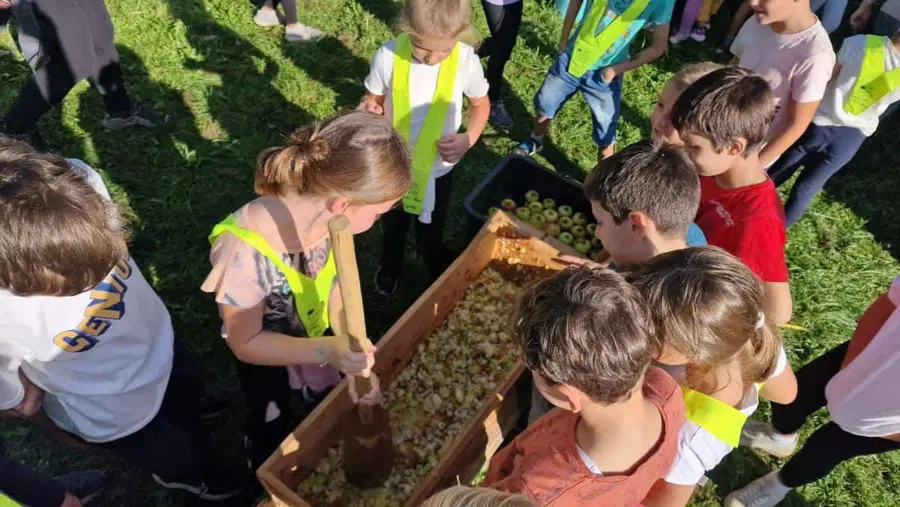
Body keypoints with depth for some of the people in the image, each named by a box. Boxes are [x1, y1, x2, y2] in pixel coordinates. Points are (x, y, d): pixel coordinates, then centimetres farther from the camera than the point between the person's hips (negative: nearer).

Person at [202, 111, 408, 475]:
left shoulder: (324, 214, -31)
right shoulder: (244, 253, -45)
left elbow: (335, 286, -16)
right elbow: (246, 343, -29)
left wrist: (352, 357, -23)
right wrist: (329, 350, -41)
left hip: (314, 332, 4)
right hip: (262, 350, -4)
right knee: (272, 430, 25)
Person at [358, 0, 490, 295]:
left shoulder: (466, 60, -22)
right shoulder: (388, 56, -24)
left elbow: (480, 104, -3)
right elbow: (374, 101, -6)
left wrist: (469, 138, -21)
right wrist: (369, 111, -30)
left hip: (438, 168, 0)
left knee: (431, 235, 21)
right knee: (393, 225, 28)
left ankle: (438, 278, 54)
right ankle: (390, 267, 60)